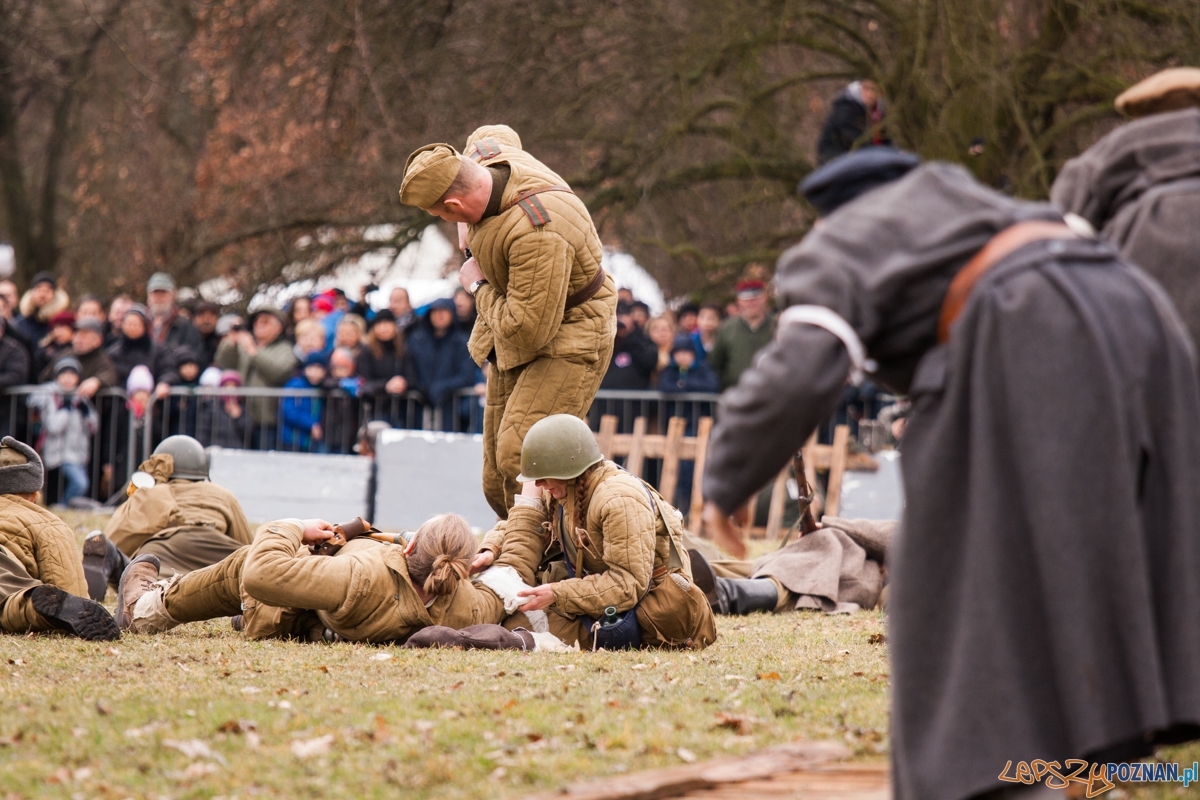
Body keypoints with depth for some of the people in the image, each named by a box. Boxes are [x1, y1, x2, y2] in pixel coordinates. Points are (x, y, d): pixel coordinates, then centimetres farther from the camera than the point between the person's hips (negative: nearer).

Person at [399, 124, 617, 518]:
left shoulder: (537, 232, -37)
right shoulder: (486, 152, -10)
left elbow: (528, 330, -33)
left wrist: (479, 286, -16)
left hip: (566, 341, -9)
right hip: (509, 349, 9)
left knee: (520, 459, -26)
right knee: (497, 484, 6)